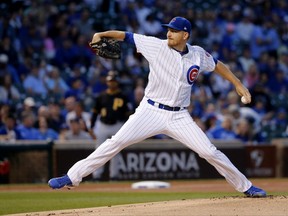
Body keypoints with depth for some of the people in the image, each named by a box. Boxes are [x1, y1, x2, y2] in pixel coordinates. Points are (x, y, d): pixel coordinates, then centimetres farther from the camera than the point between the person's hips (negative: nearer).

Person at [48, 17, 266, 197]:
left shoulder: (198, 55, 0)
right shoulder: (156, 46, -6)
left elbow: (217, 65, 18)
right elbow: (127, 36, -2)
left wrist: (238, 84, 14)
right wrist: (102, 34, -15)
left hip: (179, 117, 1)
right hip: (151, 111, -1)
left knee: (210, 152, -4)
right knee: (115, 143, -12)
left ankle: (245, 186, 12)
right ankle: (72, 177, -8)